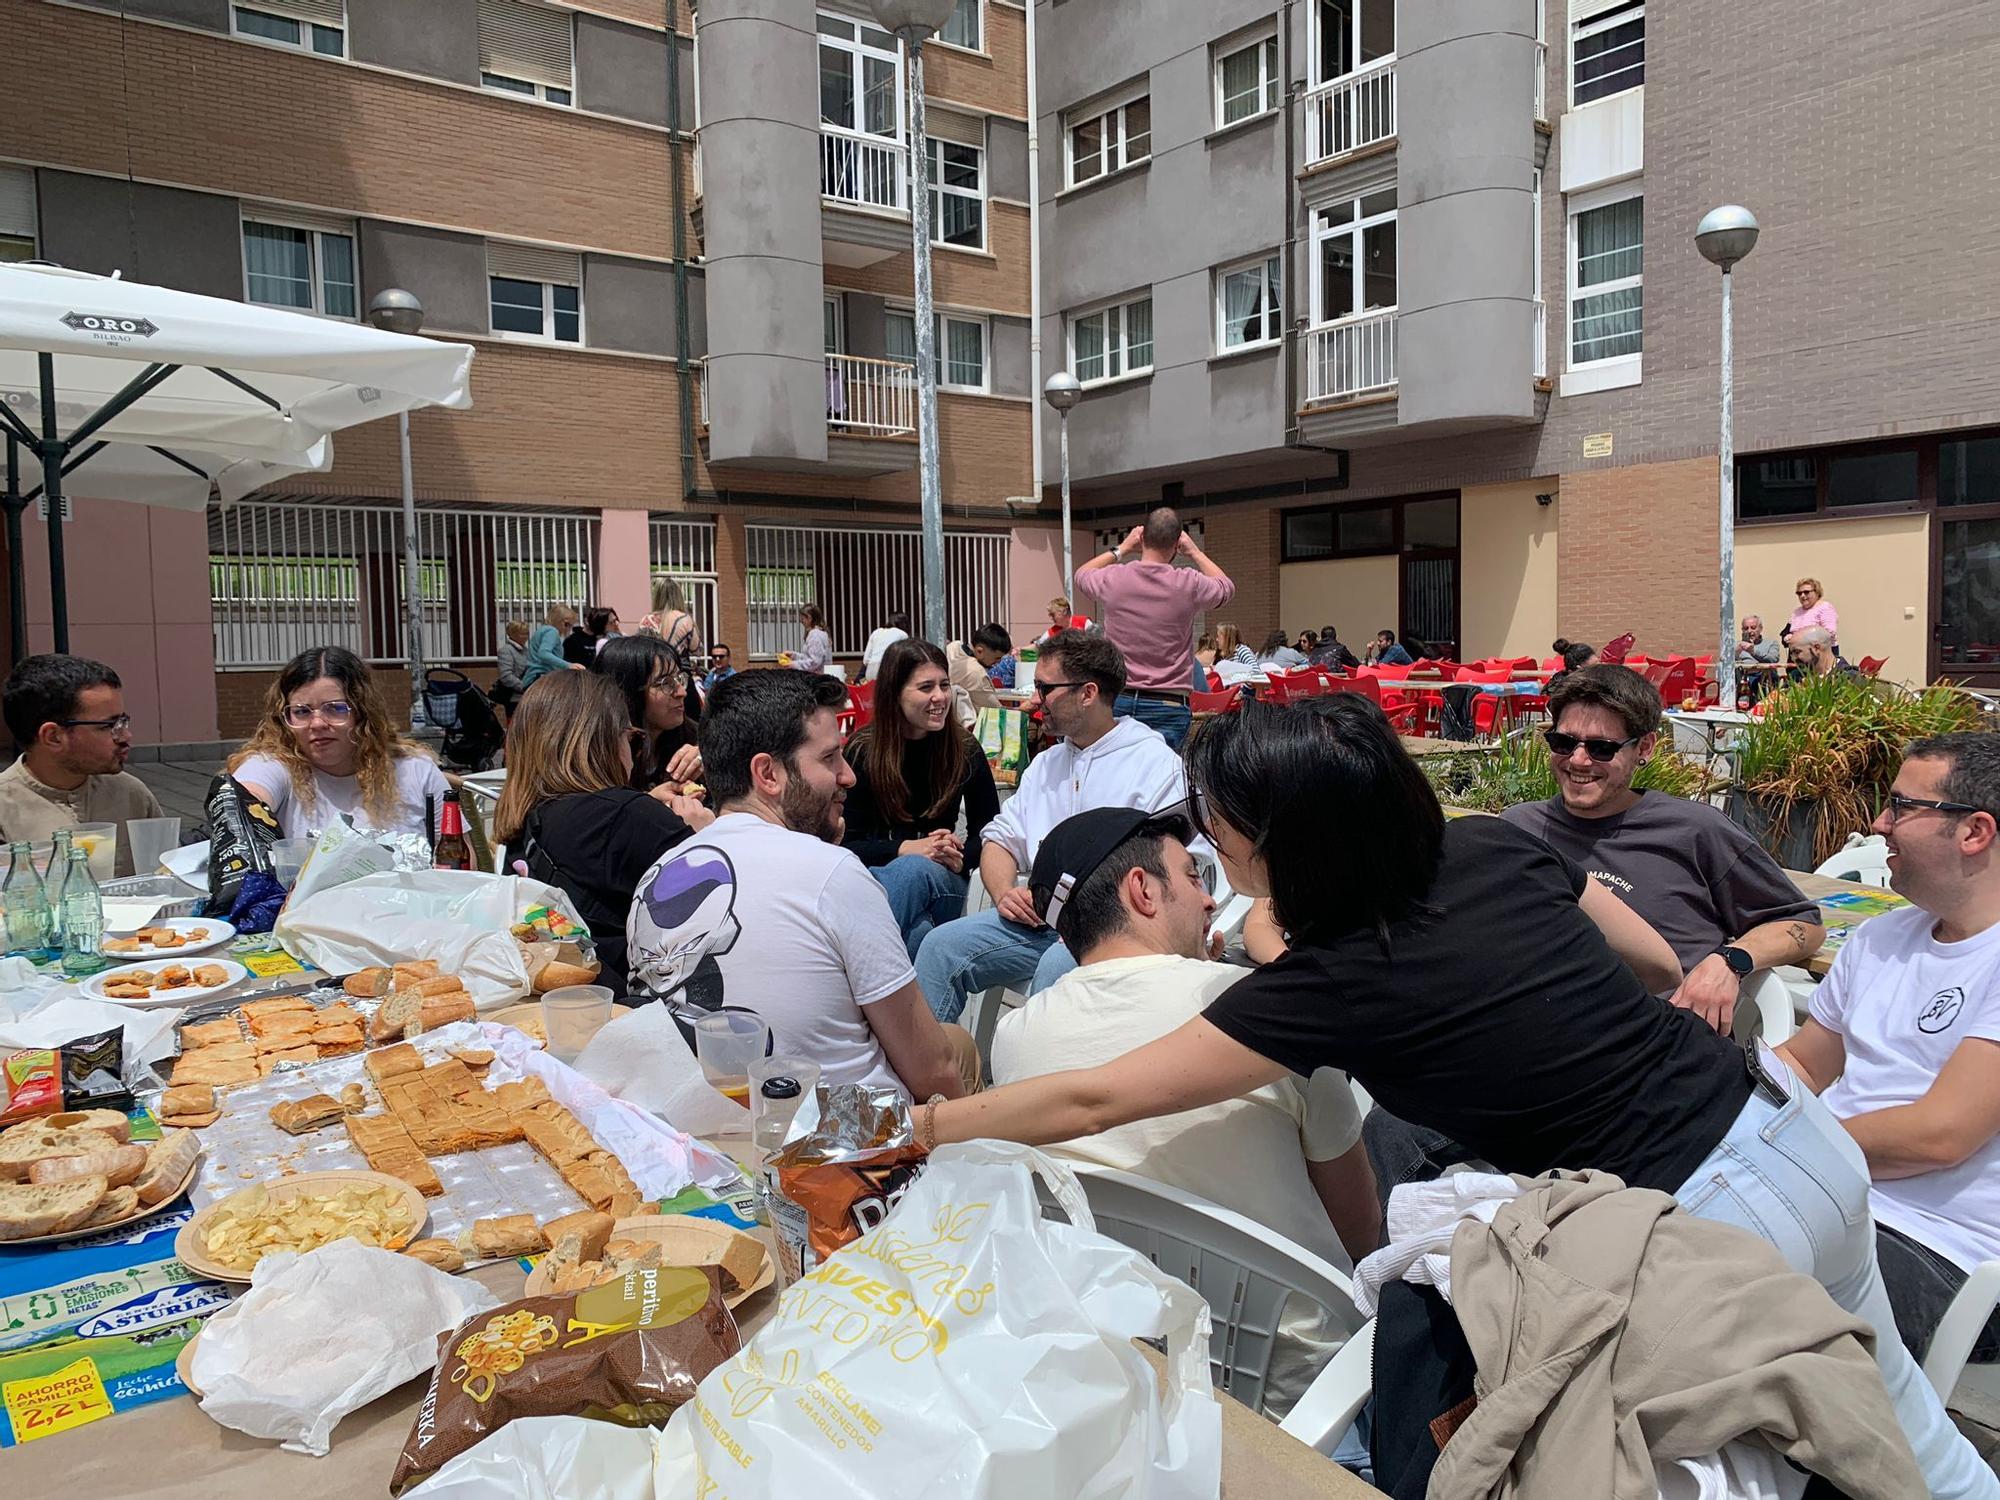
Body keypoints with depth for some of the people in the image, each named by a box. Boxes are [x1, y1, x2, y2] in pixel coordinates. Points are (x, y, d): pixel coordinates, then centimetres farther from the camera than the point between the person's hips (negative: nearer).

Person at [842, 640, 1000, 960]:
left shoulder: (965, 749, 2)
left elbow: (987, 832, 7)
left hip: (942, 880, 2)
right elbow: (846, 842, -4)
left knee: (914, 870, -37)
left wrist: (958, 858, -16)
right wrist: (907, 848, -20)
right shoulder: (863, 750, -1)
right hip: (875, 875, -1)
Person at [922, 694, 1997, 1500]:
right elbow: (1657, 963, 10)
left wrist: (918, 1126, -3)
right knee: (1883, 1401, 27)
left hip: (1708, 1223, -7)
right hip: (1802, 1126, 7)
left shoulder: (1335, 983, -21)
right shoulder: (1494, 846, -4)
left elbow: (1091, 1103, -14)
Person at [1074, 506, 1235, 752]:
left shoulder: (1112, 580, -2)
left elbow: (1082, 573, 24)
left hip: (1117, 702, 2)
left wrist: (1122, 549, 24)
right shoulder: (1188, 584, -7)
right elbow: (1227, 588, 17)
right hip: (1168, 706, -2)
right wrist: (1194, 552, 21)